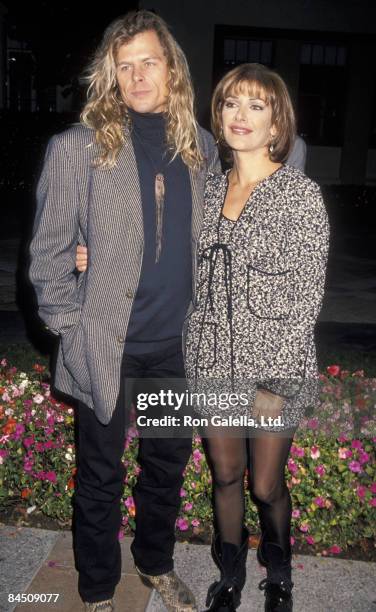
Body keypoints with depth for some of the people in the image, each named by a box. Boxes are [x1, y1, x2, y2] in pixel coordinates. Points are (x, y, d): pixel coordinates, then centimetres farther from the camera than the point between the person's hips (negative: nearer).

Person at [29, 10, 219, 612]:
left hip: (178, 344, 4)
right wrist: (71, 326, -9)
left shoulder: (200, 146, 4)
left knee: (169, 462, 20)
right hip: (106, 347, -4)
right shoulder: (78, 146, -9)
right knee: (101, 477, 13)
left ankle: (156, 562, 46)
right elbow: (48, 251, -6)